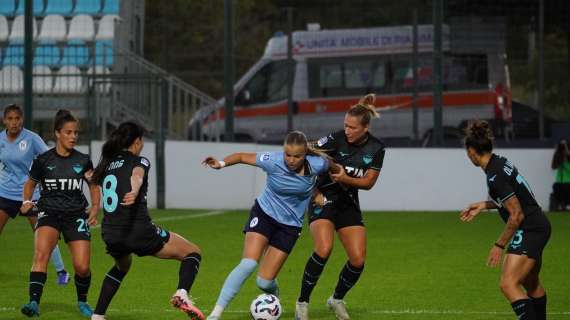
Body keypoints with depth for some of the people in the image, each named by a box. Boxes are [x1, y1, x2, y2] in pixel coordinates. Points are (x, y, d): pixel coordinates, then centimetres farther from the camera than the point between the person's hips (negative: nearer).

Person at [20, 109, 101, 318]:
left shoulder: (83, 161, 1)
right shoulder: (43, 160, -2)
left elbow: (94, 186, 14)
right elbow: (31, 183, 13)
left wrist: (95, 208, 0)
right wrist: (26, 201, -4)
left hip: (76, 215, 1)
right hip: (49, 213, -1)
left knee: (82, 267, -7)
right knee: (41, 253, -28)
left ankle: (82, 301, 23)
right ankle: (34, 303, -34)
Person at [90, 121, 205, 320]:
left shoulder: (108, 164, 16)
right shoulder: (138, 161, -2)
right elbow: (136, 175, -26)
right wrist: (135, 192, -47)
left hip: (110, 234, 7)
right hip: (138, 231, -6)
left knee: (122, 266, 39)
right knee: (193, 253, 5)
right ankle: (182, 294, -23)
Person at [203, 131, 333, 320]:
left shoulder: (316, 165, -18)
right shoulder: (273, 161, -21)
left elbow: (332, 167, 6)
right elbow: (243, 157, -9)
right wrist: (222, 164, -26)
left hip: (290, 224, 1)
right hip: (264, 213, -1)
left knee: (264, 282, -5)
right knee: (248, 264, -24)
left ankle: (274, 295, 34)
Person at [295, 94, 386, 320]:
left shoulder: (376, 149, -6)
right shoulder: (335, 140, -16)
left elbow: (368, 182, -4)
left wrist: (346, 179, -22)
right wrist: (314, 193, -14)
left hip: (349, 203, 4)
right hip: (324, 199, -4)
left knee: (358, 260, -4)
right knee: (324, 249, -27)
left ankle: (337, 299, 24)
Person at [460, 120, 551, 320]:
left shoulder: (495, 177, -23)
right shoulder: (500, 162, 5)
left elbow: (517, 215, -22)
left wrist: (499, 245, -14)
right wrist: (483, 205, 18)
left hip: (529, 231, -10)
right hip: (539, 227, 10)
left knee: (508, 285, -19)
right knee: (531, 284, 26)